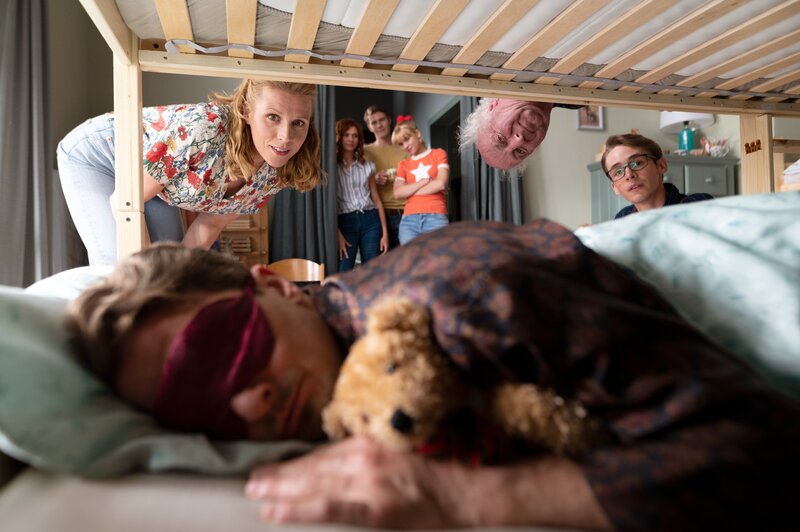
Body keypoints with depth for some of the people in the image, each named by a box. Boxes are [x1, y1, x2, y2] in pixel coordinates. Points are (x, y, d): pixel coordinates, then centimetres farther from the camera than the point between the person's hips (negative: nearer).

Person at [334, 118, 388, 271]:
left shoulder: (367, 166, 13)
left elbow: (377, 200, 13)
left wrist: (385, 232, 7)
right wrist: (338, 234, -12)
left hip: (370, 221, 4)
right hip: (345, 222, -4)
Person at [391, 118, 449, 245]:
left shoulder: (438, 154, 12)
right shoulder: (403, 164, 20)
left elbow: (441, 184, -4)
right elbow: (398, 193, 3)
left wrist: (410, 190, 4)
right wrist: (426, 180, -3)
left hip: (436, 218, -3)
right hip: (409, 220, 3)